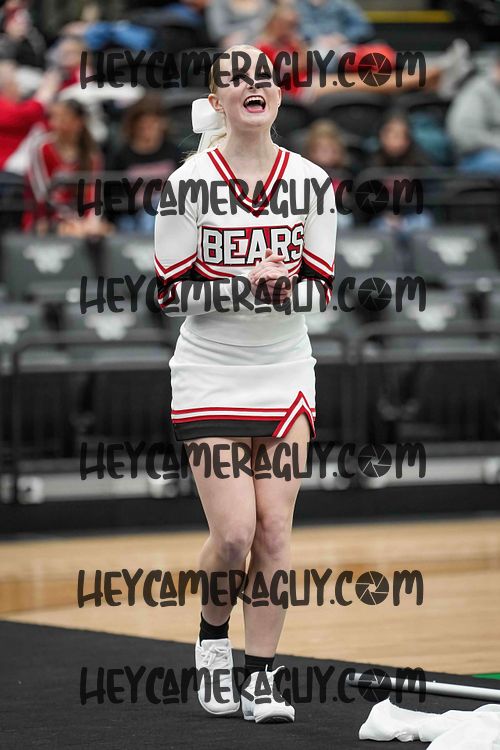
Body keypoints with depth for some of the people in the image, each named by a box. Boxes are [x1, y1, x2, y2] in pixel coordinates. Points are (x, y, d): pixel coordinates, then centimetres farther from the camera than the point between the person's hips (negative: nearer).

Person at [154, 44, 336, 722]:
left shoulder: (311, 182, 0)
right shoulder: (189, 183, -7)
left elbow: (320, 287, 3)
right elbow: (173, 291, -6)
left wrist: (286, 284, -19)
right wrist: (242, 283, -21)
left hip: (286, 375, 2)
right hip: (210, 378, -2)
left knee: (274, 528, -2)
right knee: (234, 533, -10)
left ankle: (261, 679, 7)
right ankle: (212, 637, 19)